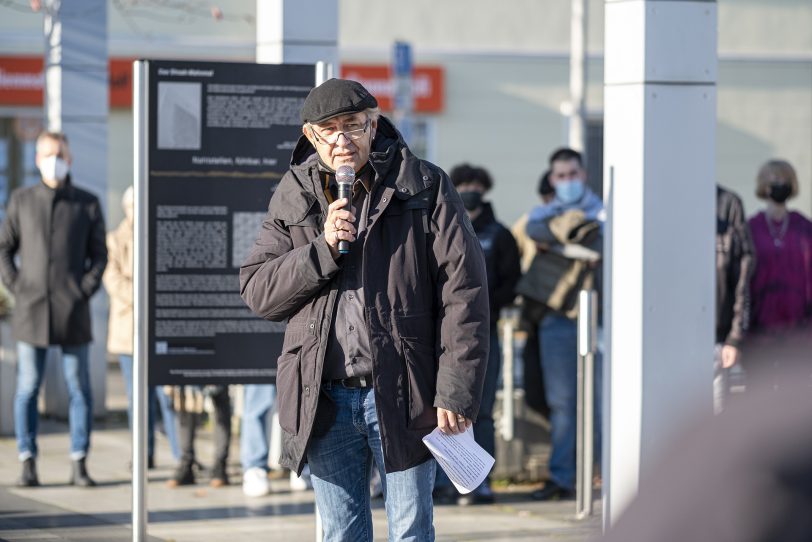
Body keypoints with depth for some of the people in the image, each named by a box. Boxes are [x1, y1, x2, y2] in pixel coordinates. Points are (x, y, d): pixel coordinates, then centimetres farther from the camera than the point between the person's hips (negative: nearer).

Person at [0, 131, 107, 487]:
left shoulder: (87, 204, 6)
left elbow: (99, 254, 9)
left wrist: (86, 288, -4)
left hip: (73, 311, 0)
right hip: (31, 310, 0)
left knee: (79, 389, 0)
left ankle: (79, 465, 5)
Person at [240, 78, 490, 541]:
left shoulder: (424, 187, -1)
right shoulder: (293, 198, 9)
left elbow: (464, 290, -5)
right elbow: (256, 291, 4)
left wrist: (457, 392, -12)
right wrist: (323, 250, -11)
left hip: (401, 396, -3)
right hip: (324, 401, 3)